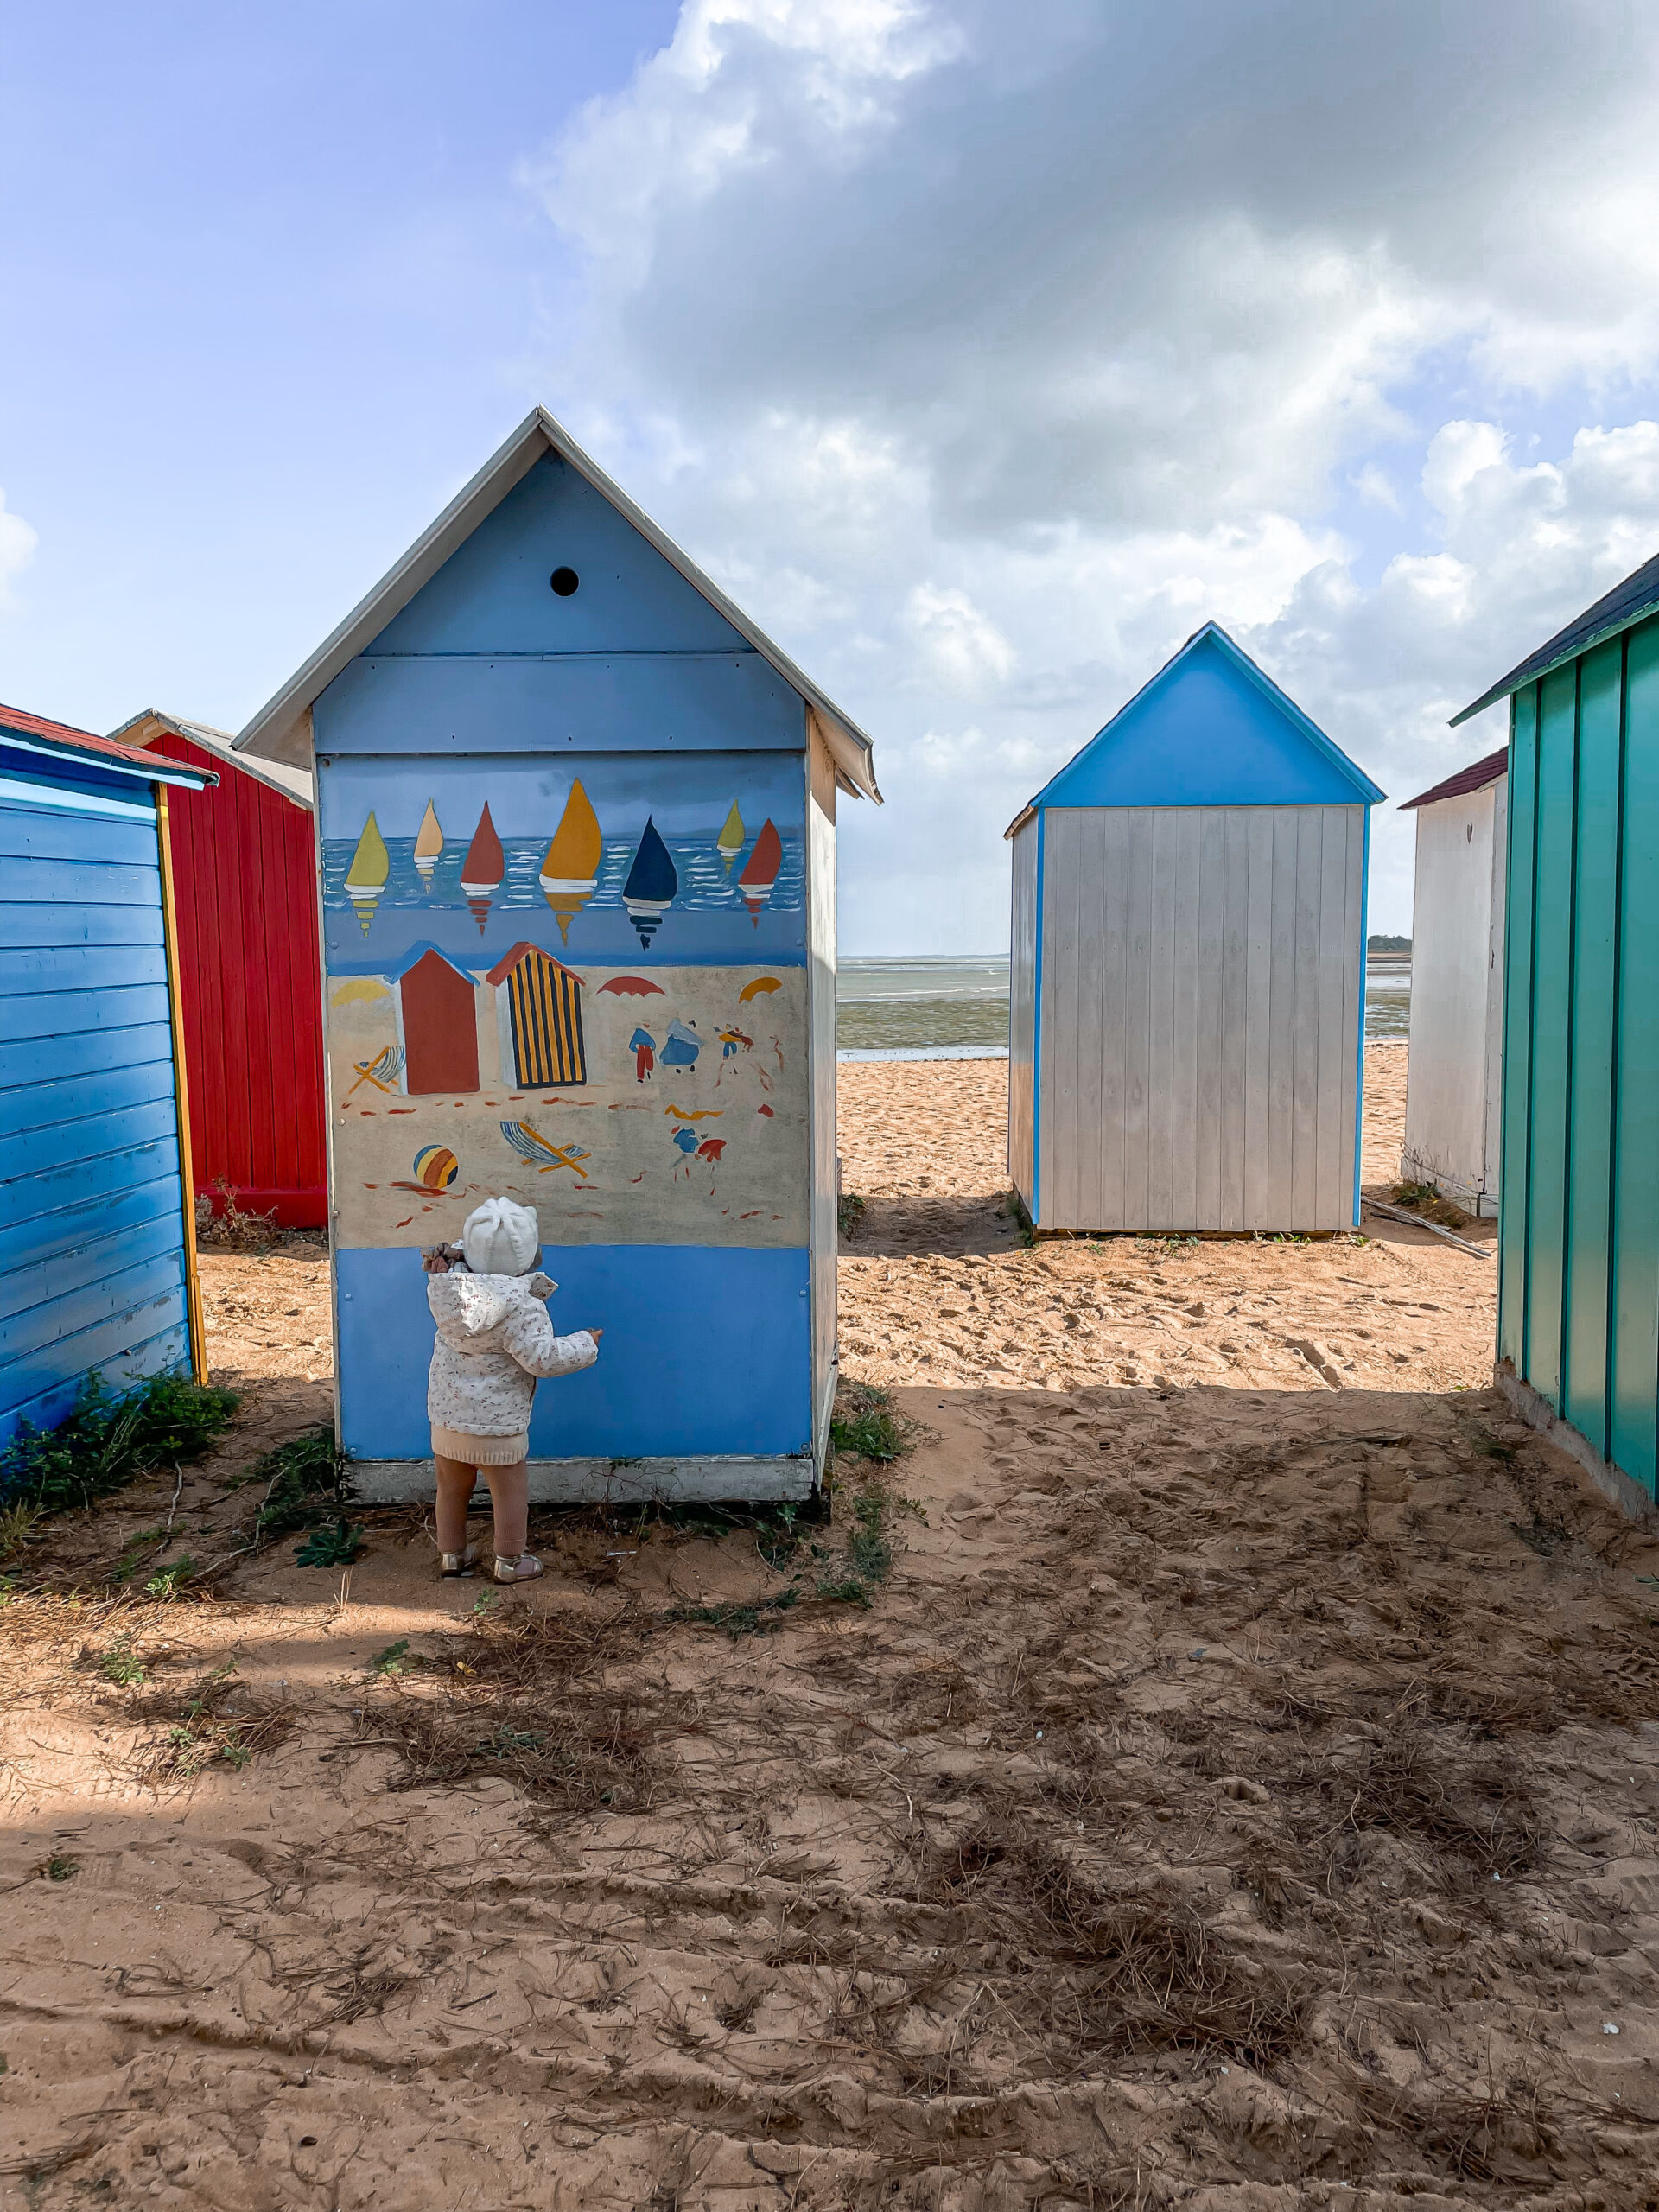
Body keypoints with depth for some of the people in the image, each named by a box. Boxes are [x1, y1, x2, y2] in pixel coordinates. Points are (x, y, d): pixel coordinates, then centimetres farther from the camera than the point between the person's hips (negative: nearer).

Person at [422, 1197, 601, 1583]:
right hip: (497, 1424, -6)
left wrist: (443, 1261, -2)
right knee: (510, 1493, 14)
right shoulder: (522, 1305, -26)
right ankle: (510, 1563, 28)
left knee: (452, 1489, 23)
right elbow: (542, 1358, -23)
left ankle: (452, 1554, 38)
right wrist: (585, 1344, -11)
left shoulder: (448, 1286, -8)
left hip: (445, 1415, 6)